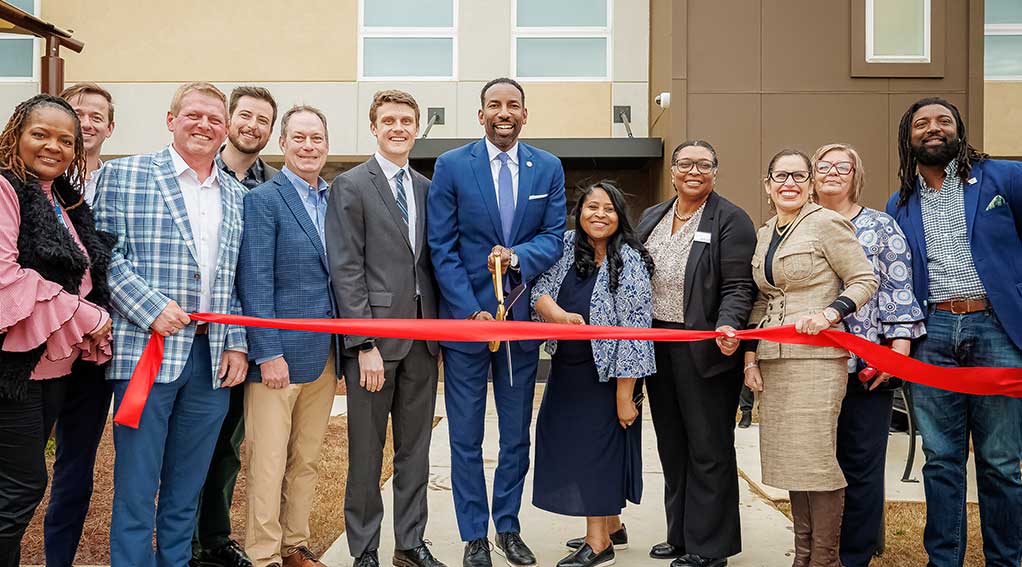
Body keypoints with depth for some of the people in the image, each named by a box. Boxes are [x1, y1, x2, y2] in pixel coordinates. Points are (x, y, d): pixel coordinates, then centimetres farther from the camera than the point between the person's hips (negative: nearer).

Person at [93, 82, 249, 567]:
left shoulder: (236, 195, 14)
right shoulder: (123, 174, 3)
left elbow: (238, 278, 13)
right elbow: (107, 256, -4)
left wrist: (237, 344, 5)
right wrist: (153, 308, -15)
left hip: (213, 360, 4)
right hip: (146, 352, -4)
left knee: (186, 491, 13)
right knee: (136, 490, 2)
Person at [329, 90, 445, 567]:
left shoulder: (427, 188, 12)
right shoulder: (350, 185, -3)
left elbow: (431, 263, 14)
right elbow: (346, 269, -9)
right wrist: (364, 343, -15)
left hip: (423, 337, 5)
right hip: (375, 335, -5)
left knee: (415, 448, 13)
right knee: (367, 450, 6)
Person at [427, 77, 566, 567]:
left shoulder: (548, 168, 5)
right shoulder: (451, 166, -3)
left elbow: (554, 237, 1)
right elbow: (442, 249, -6)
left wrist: (517, 256, -20)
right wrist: (472, 310, -14)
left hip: (523, 318, 3)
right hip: (465, 315, -2)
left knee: (517, 434, 13)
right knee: (466, 437, 6)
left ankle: (509, 528, 29)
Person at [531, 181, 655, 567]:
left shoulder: (629, 261, -16)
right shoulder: (567, 246, 1)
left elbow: (634, 331, -17)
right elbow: (540, 292, -1)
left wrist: (625, 395, -18)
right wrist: (560, 315, -25)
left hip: (605, 375, -6)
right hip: (565, 369, 7)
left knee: (598, 447, -1)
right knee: (570, 444, 13)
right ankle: (610, 524, 31)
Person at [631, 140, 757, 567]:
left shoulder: (731, 220, -5)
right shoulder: (651, 218, 14)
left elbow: (739, 287, -12)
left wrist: (727, 326, -29)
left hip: (704, 348, -6)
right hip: (657, 344, 6)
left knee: (708, 449, 2)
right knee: (671, 446, 14)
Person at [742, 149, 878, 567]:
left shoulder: (826, 223, -4)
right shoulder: (764, 234, 17)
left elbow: (865, 280, -4)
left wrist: (830, 313, -19)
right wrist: (750, 357, 13)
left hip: (816, 357, -7)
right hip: (773, 360, 7)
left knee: (815, 457, -6)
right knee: (790, 459, 9)